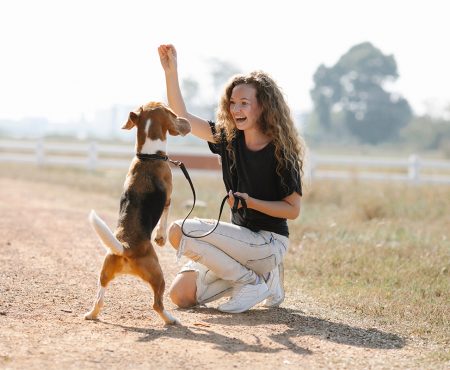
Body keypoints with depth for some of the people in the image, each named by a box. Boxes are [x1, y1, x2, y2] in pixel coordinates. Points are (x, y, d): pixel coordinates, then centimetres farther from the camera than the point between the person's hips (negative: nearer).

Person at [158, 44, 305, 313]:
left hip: (269, 241, -7)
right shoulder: (229, 138, 3)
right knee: (181, 295, -3)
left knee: (180, 231, -22)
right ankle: (259, 273, 10)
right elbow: (182, 117, 3)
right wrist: (171, 71, -7)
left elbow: (293, 210, -11)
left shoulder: (281, 152, -14)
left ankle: (253, 283, -10)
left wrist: (251, 202, -23)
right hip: (242, 236, 7)